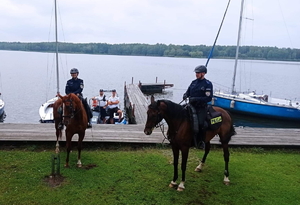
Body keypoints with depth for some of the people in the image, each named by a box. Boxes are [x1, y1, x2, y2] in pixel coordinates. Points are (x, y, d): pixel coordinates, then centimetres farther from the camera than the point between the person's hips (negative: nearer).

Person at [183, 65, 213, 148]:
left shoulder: (208, 84, -6)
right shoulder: (194, 82, 12)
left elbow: (209, 98, -12)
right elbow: (188, 91, 20)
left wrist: (196, 99, -22)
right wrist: (185, 95, -6)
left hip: (201, 108, -6)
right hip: (192, 106, 6)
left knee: (200, 123, -21)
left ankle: (202, 140, 3)